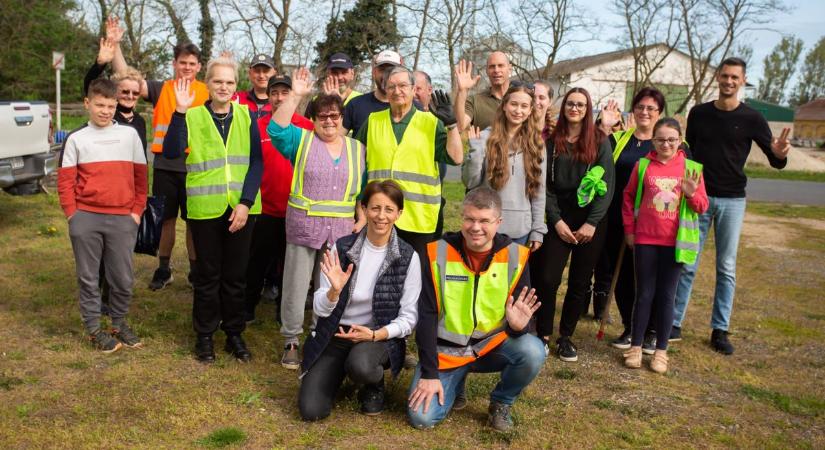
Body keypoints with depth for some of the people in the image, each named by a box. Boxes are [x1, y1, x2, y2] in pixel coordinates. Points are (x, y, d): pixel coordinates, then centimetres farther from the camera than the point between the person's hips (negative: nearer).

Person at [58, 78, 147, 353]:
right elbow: (65, 181, 3)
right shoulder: (76, 139, 4)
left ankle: (119, 323, 25)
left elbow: (140, 176, 9)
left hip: (122, 219, 1)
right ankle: (93, 328, 20)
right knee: (88, 276, 7)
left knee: (123, 278, 6)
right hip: (86, 219, 0)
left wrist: (137, 211, 3)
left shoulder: (129, 134, 7)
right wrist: (73, 215, -4)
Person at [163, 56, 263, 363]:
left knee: (236, 274, 11)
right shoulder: (193, 116, 0)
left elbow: (256, 161, -1)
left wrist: (246, 202, -11)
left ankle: (234, 333, 25)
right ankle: (205, 335, 24)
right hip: (205, 208, -1)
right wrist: (180, 111, -22)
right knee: (208, 274, 10)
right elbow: (171, 152, -15)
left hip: (242, 208, 1)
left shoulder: (245, 116, 4)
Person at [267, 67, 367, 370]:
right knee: (296, 287, 3)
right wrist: (296, 96, -18)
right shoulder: (302, 141, 5)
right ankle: (291, 342, 16)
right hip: (303, 227, -2)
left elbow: (364, 190, 14)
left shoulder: (357, 149, 12)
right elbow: (276, 129, -13)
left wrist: (362, 219, 4)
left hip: (341, 231, 2)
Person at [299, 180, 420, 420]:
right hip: (335, 335, 2)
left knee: (360, 364, -37)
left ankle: (374, 385, 2)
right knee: (311, 410, -14)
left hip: (381, 337, -2)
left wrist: (374, 335, -18)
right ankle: (341, 371, 19)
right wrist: (334, 290, -25)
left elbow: (409, 317, -3)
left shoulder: (408, 257, -6)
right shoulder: (341, 248, -4)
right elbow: (320, 309, -3)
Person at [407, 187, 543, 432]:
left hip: (492, 344, 1)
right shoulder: (437, 253, -12)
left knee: (533, 352, -29)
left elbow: (518, 318, -5)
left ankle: (501, 403, 3)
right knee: (422, 417, -16)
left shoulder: (515, 256, -10)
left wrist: (518, 326, -31)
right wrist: (429, 373, -13)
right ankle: (455, 379, 18)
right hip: (446, 348, -1)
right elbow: (426, 317, -10)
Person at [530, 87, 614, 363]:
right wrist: (556, 221, -8)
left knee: (580, 282, 5)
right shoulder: (551, 141, 5)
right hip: (559, 219, 0)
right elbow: (543, 185, 1)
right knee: (547, 279, -9)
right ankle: (543, 334, 8)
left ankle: (566, 337, 20)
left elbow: (607, 185, -2)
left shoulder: (600, 142, 3)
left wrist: (592, 223, -10)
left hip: (590, 222, 0)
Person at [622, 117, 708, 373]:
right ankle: (636, 347, 17)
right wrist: (629, 230, 7)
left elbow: (702, 207, 3)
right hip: (645, 240, 0)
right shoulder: (643, 165, 1)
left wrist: (692, 194, -17)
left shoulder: (691, 169, 0)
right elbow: (628, 197, 11)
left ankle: (661, 351, 17)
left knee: (666, 296, 7)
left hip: (674, 242, 0)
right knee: (644, 294, 7)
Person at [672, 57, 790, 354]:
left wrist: (780, 154, -27)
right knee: (686, 264, 1)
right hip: (699, 197, 1)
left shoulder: (751, 118, -3)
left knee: (726, 268, 5)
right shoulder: (698, 113, 3)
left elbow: (775, 161, -3)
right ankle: (674, 324, 9)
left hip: (732, 201, -1)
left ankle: (720, 330, 13)